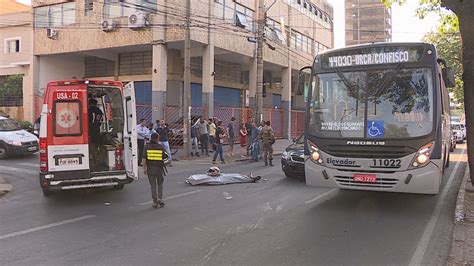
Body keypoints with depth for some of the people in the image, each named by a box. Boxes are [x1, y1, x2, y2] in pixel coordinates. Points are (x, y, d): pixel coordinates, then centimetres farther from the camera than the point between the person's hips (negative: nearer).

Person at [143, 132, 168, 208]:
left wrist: (144, 168, 0)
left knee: (153, 185, 8)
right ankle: (160, 198, 3)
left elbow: (144, 158, -7)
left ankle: (155, 202, 9)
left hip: (150, 168, 0)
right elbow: (164, 157, 1)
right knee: (160, 184, 16)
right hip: (159, 168, 0)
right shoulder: (161, 147, -4)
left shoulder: (147, 147, -4)